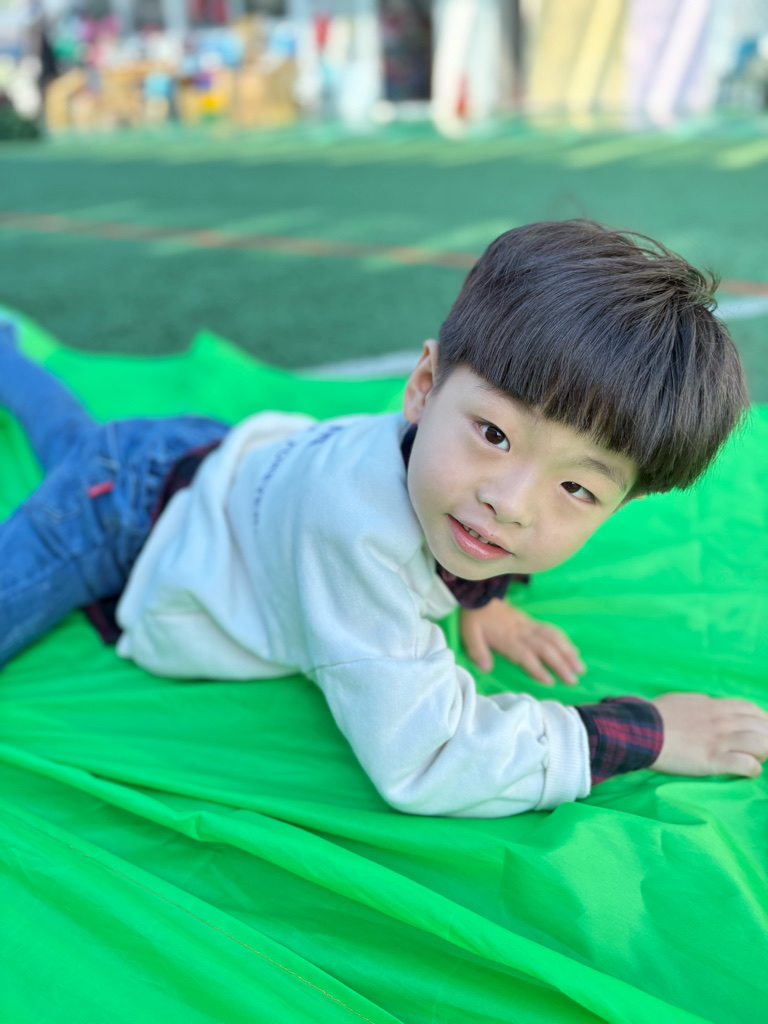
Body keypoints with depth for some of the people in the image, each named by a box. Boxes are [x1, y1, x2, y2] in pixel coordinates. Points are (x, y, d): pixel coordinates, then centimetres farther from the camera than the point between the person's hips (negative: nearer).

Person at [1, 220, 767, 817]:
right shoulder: (355, 523, -50)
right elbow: (418, 762, -46)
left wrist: (481, 598, -13)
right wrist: (641, 732, -39)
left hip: (217, 458, 7)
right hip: (125, 512, -6)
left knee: (72, 446, 35)